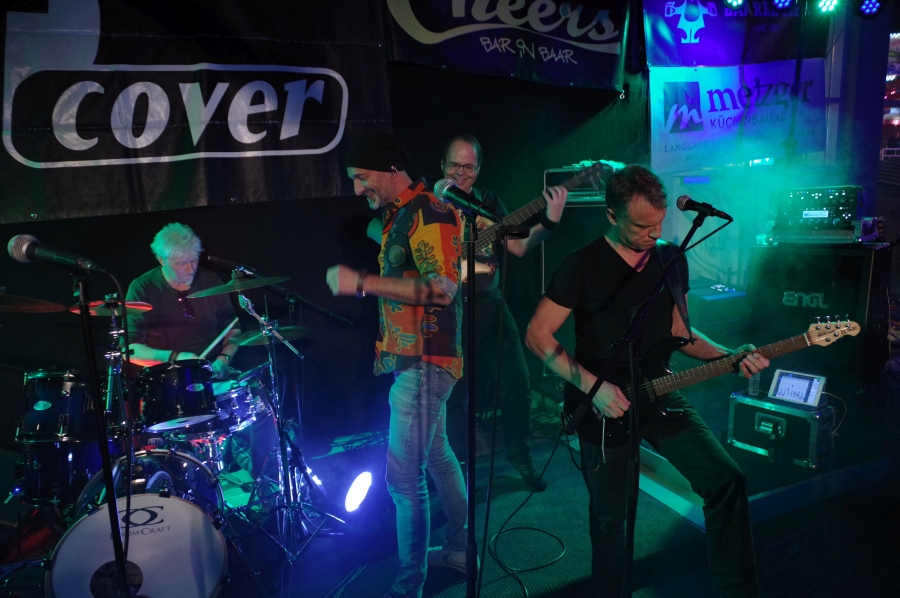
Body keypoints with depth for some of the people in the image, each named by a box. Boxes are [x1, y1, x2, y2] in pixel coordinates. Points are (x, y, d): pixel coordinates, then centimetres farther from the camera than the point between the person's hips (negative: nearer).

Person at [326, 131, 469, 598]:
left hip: (424, 362, -11)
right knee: (437, 456, 20)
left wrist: (362, 283, -26)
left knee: (404, 476, -7)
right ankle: (460, 549, 36)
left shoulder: (429, 212, -15)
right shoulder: (397, 215, 15)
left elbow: (443, 288, -26)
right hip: (413, 359, 11)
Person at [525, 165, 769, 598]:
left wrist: (729, 356, -3)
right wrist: (593, 386, -20)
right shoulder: (583, 265, -13)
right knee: (609, 516, 8)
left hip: (658, 397, 4)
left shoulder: (673, 260, 3)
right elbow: (537, 335, -13)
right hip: (602, 407, -4)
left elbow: (678, 331, 13)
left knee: (726, 480, -11)